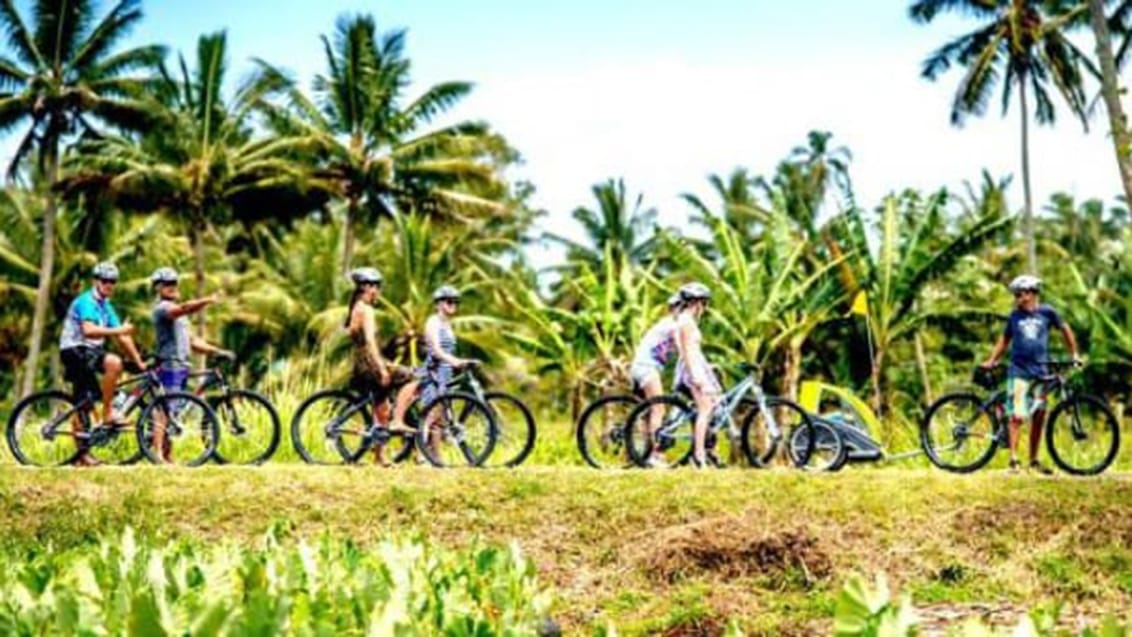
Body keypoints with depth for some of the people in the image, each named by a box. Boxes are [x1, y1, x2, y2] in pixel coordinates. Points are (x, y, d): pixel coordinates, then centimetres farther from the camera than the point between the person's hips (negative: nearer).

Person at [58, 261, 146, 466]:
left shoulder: (106, 306, 16)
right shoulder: (86, 301, -12)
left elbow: (122, 337, 14)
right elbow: (89, 330, -28)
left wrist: (139, 361, 8)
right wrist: (118, 330, -31)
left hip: (88, 353, 9)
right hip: (74, 350, -9)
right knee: (113, 362, -32)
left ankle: (81, 454, 9)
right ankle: (108, 413, -25)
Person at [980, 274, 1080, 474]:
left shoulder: (1047, 312, 1)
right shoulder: (1015, 316, 4)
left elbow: (1065, 330, 15)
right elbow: (1005, 339, 14)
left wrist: (1074, 354, 14)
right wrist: (992, 360, 7)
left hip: (1040, 372, 1)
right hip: (1019, 371, -1)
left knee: (1038, 417, 8)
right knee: (1017, 416, -12)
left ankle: (1034, 460, 20)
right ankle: (1013, 459, -7)